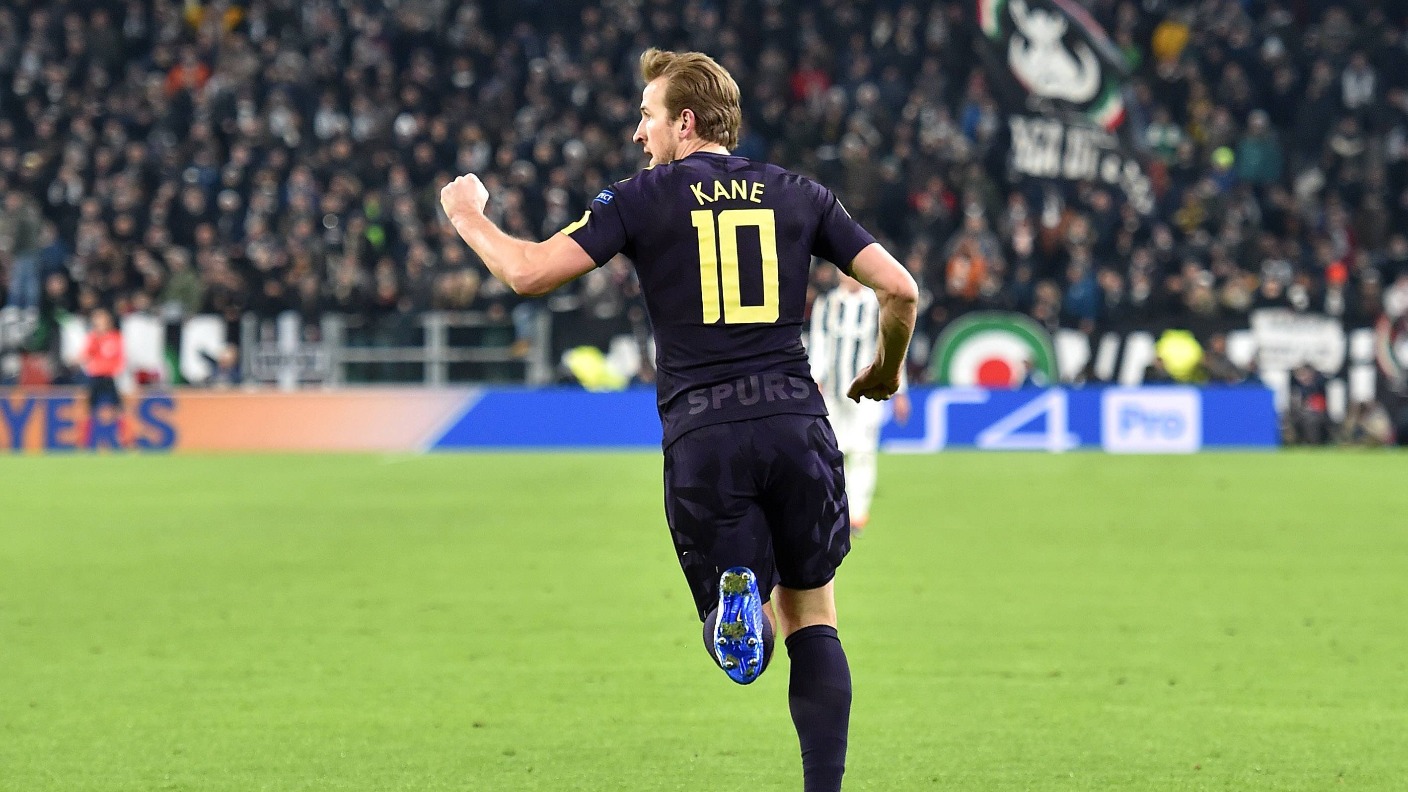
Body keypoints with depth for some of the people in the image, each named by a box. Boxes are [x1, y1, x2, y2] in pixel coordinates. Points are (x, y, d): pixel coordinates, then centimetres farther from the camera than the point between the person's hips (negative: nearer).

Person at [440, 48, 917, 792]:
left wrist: (467, 215, 15)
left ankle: (736, 597, -26)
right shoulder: (799, 195, 12)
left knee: (745, 644, 10)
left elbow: (530, 272, -4)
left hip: (701, 435, -2)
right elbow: (899, 288, 9)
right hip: (796, 419, 2)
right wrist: (886, 369, 28)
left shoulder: (643, 198, 4)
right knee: (812, 617, 14)